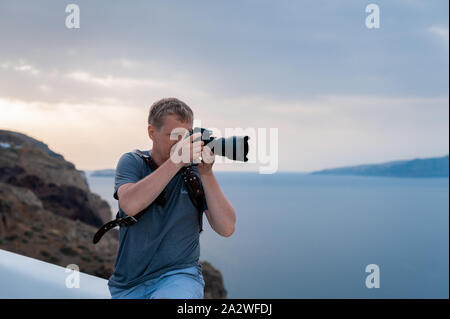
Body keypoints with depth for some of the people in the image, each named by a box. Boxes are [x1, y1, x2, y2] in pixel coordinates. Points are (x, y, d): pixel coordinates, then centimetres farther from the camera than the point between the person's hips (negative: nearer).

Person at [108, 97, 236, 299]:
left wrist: (206, 174, -17)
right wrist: (176, 161, -25)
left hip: (180, 276, -1)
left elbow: (226, 229, -8)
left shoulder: (196, 170, 0)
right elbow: (130, 205, -22)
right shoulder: (132, 162, 0)